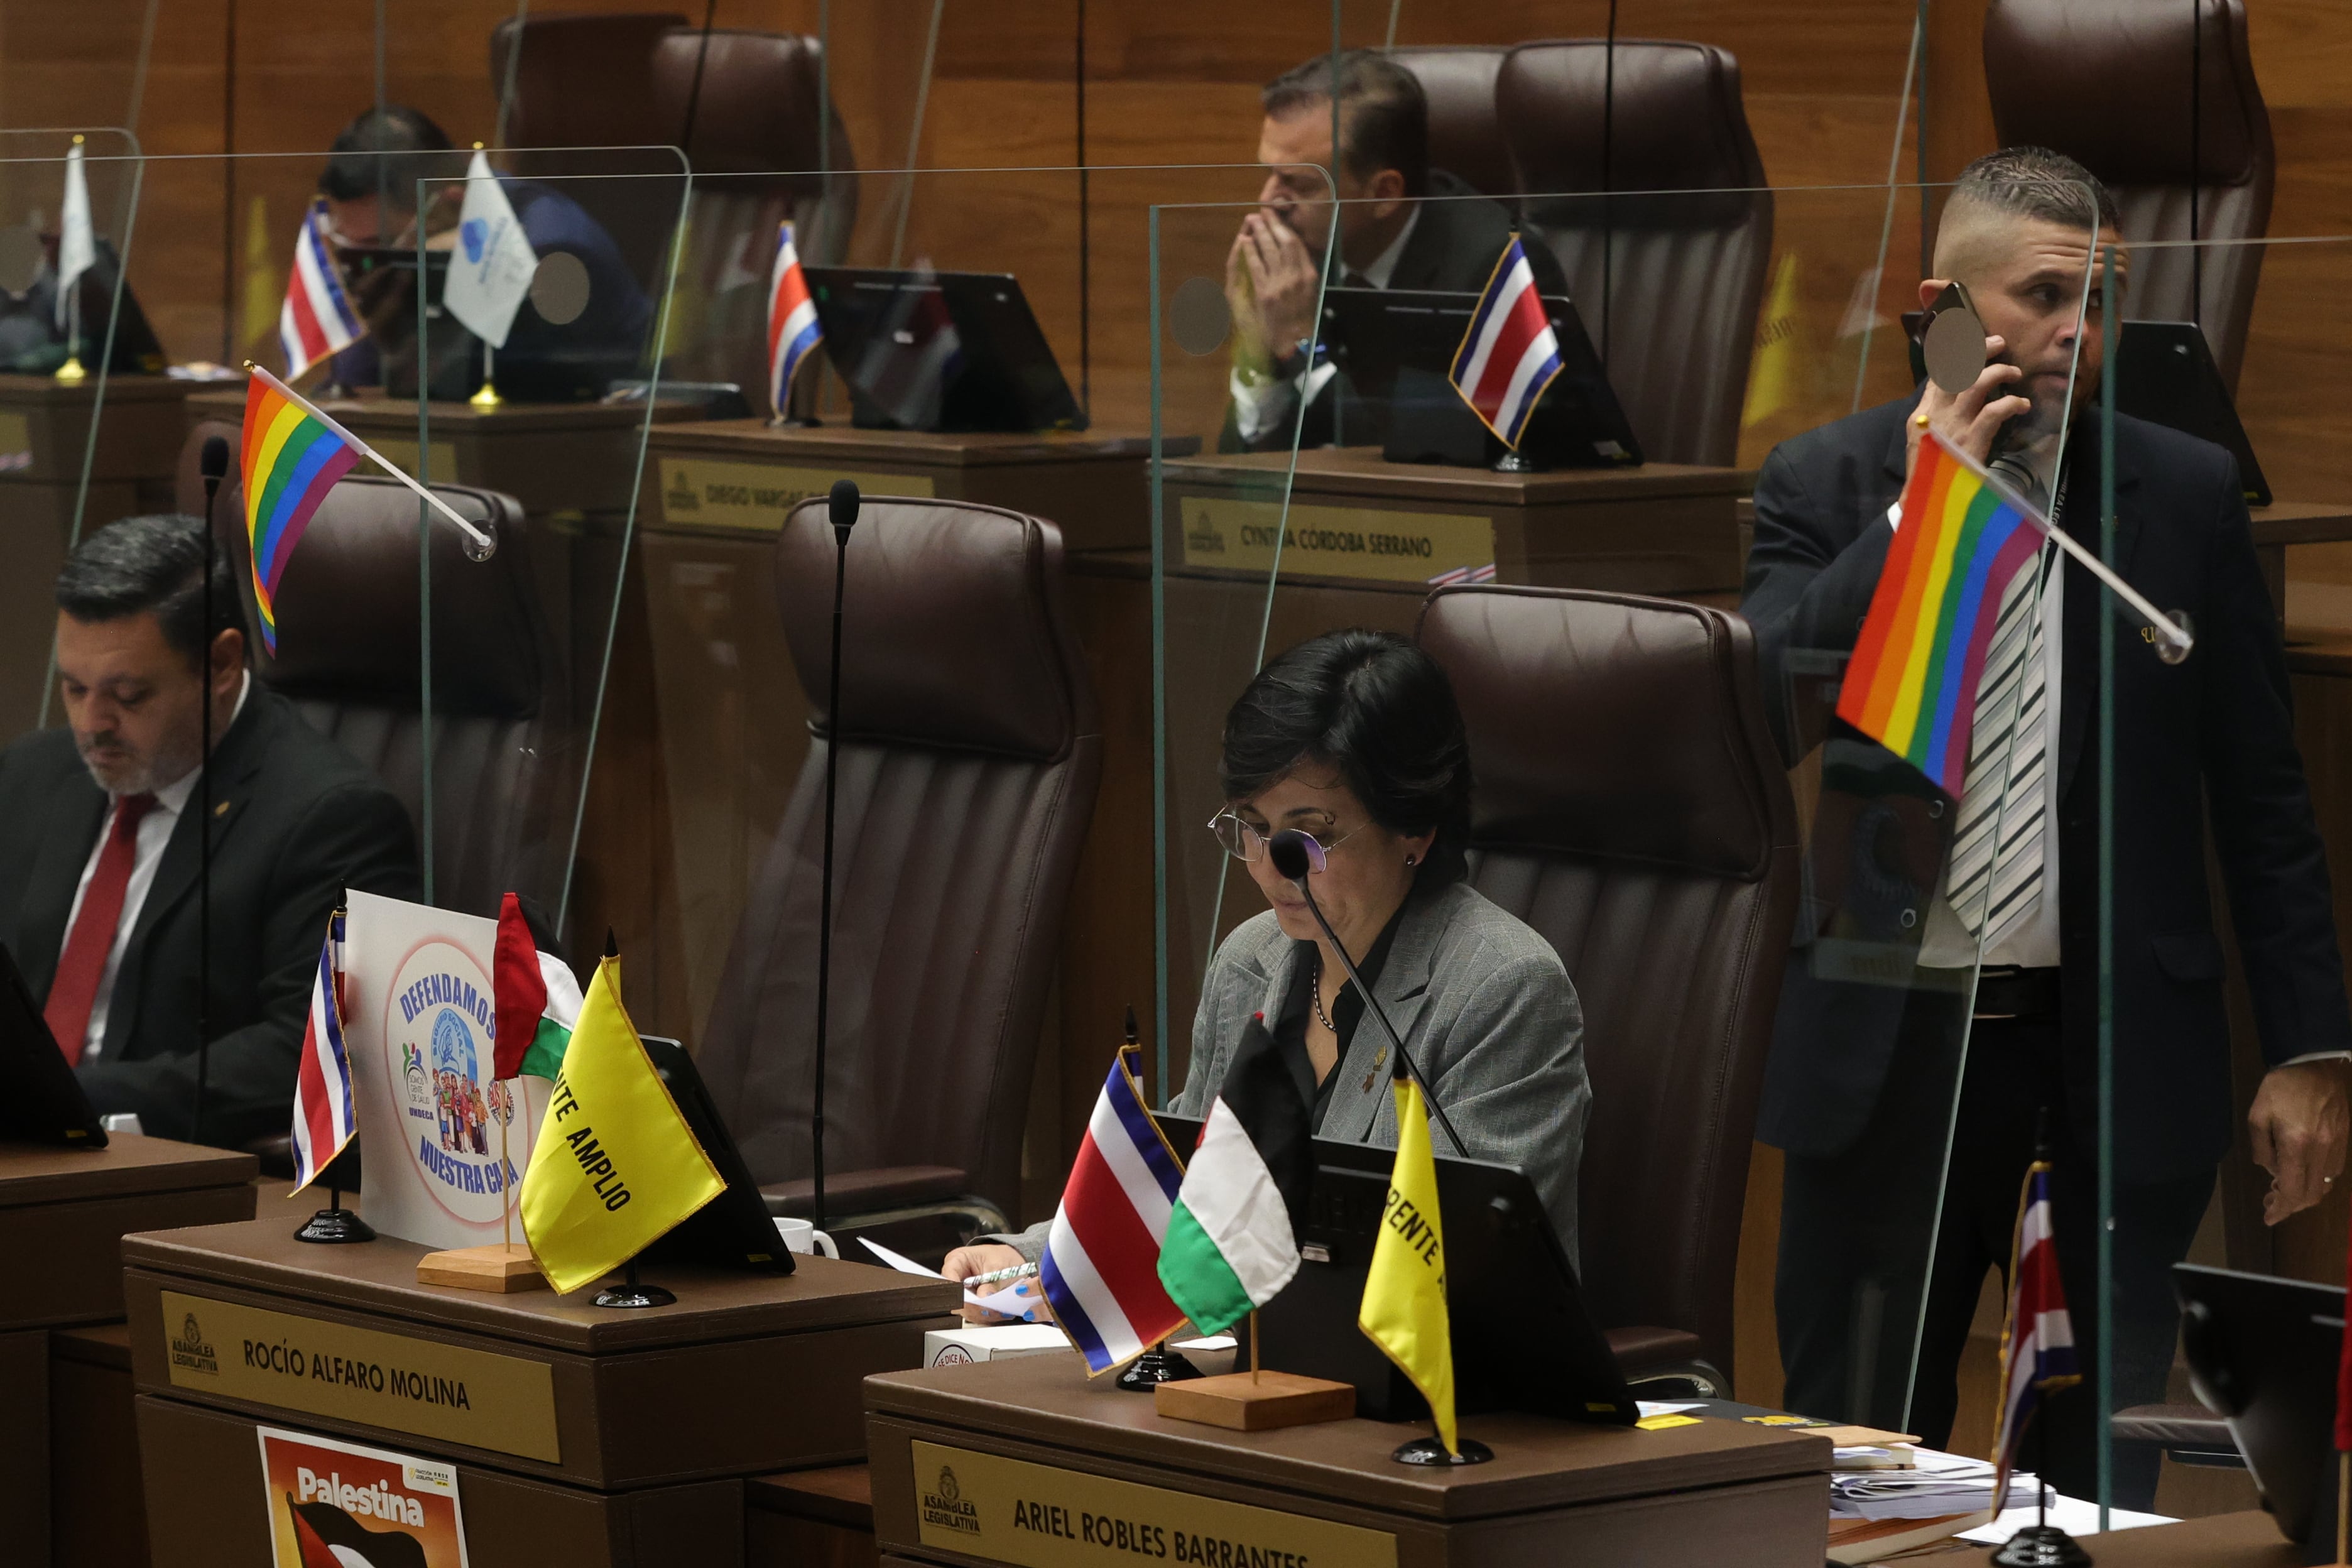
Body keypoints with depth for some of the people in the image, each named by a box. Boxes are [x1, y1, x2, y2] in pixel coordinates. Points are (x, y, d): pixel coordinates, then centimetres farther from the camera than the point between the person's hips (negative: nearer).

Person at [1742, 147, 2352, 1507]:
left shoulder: (2188, 492, 4)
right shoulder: (1827, 486, 3)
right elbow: (1774, 717, -11)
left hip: (2119, 1049, 0)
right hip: (1894, 1042, 0)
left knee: (2111, 1475, 5)